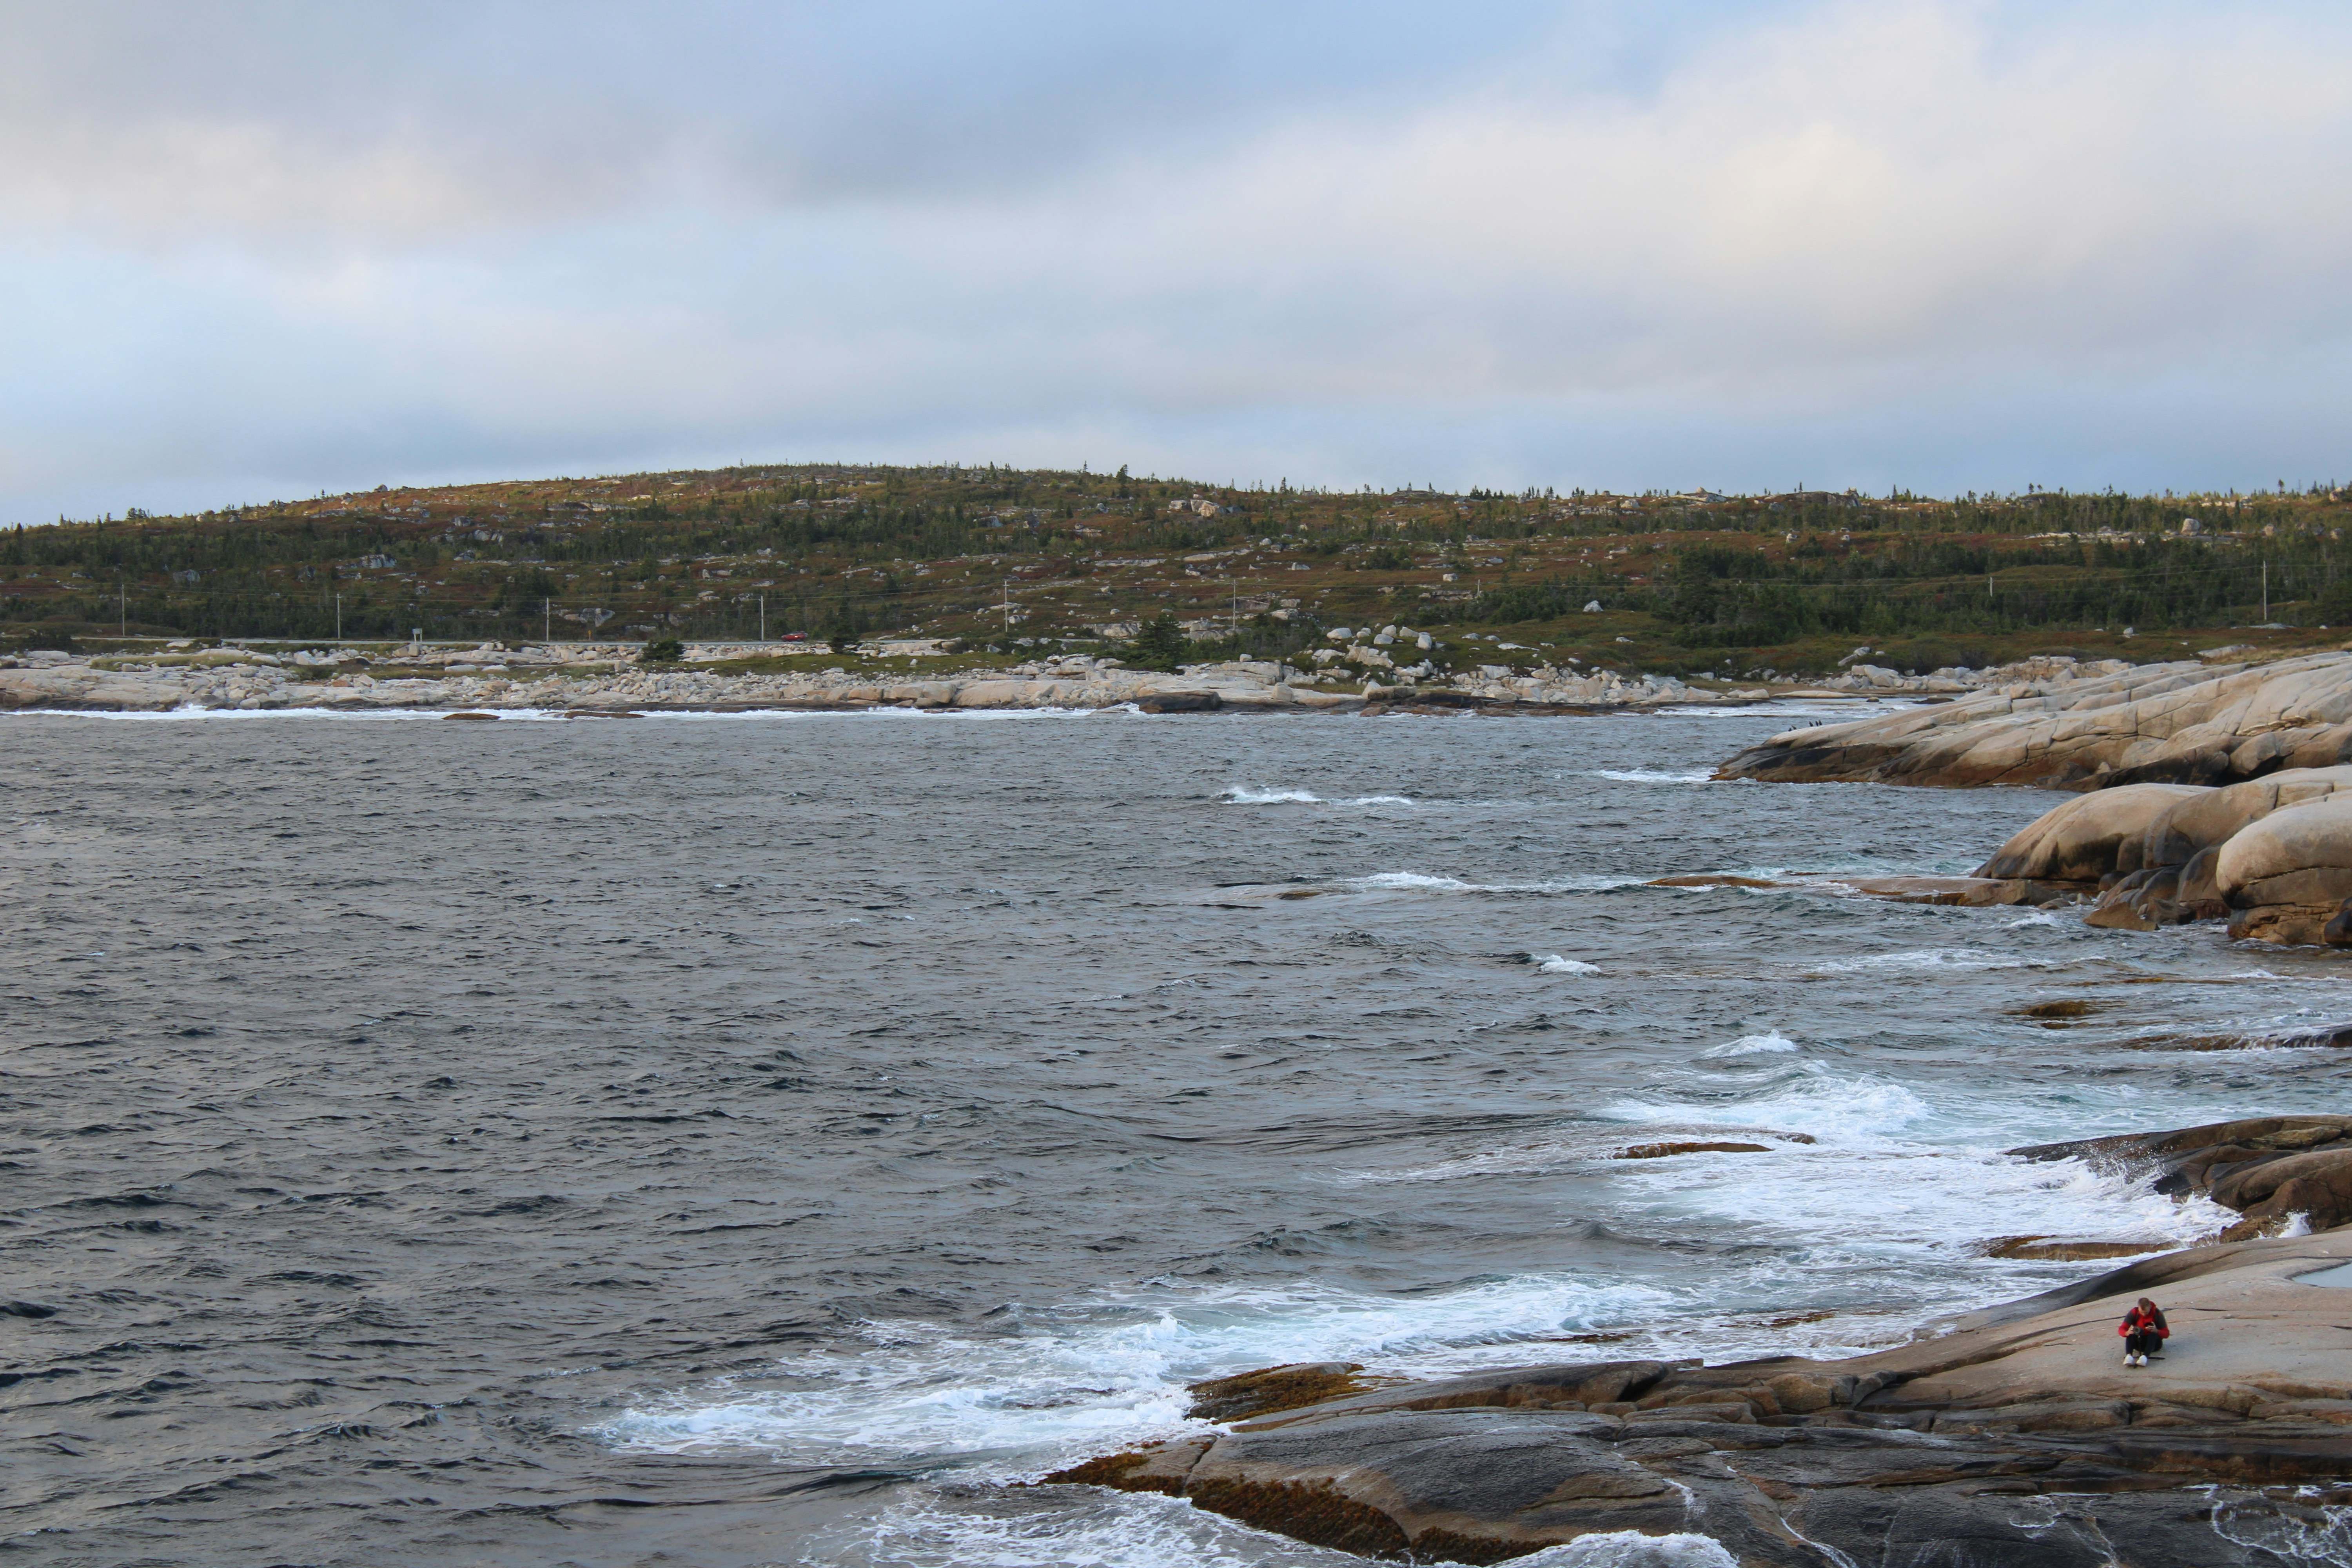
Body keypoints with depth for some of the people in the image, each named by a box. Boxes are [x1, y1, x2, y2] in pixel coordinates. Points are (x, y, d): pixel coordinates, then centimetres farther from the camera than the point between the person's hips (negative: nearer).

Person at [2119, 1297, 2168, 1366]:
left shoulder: (2157, 1314, -13)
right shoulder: (2134, 1313, -11)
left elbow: (2166, 1334, -13)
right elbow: (2121, 1329, -16)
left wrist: (2156, 1331, -35)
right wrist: (2127, 1333, -40)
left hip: (2154, 1343, -1)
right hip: (2139, 1344, 1)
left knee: (2154, 1334, -34)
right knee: (2131, 1333, -29)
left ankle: (2145, 1357, -54)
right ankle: (2129, 1356, -50)